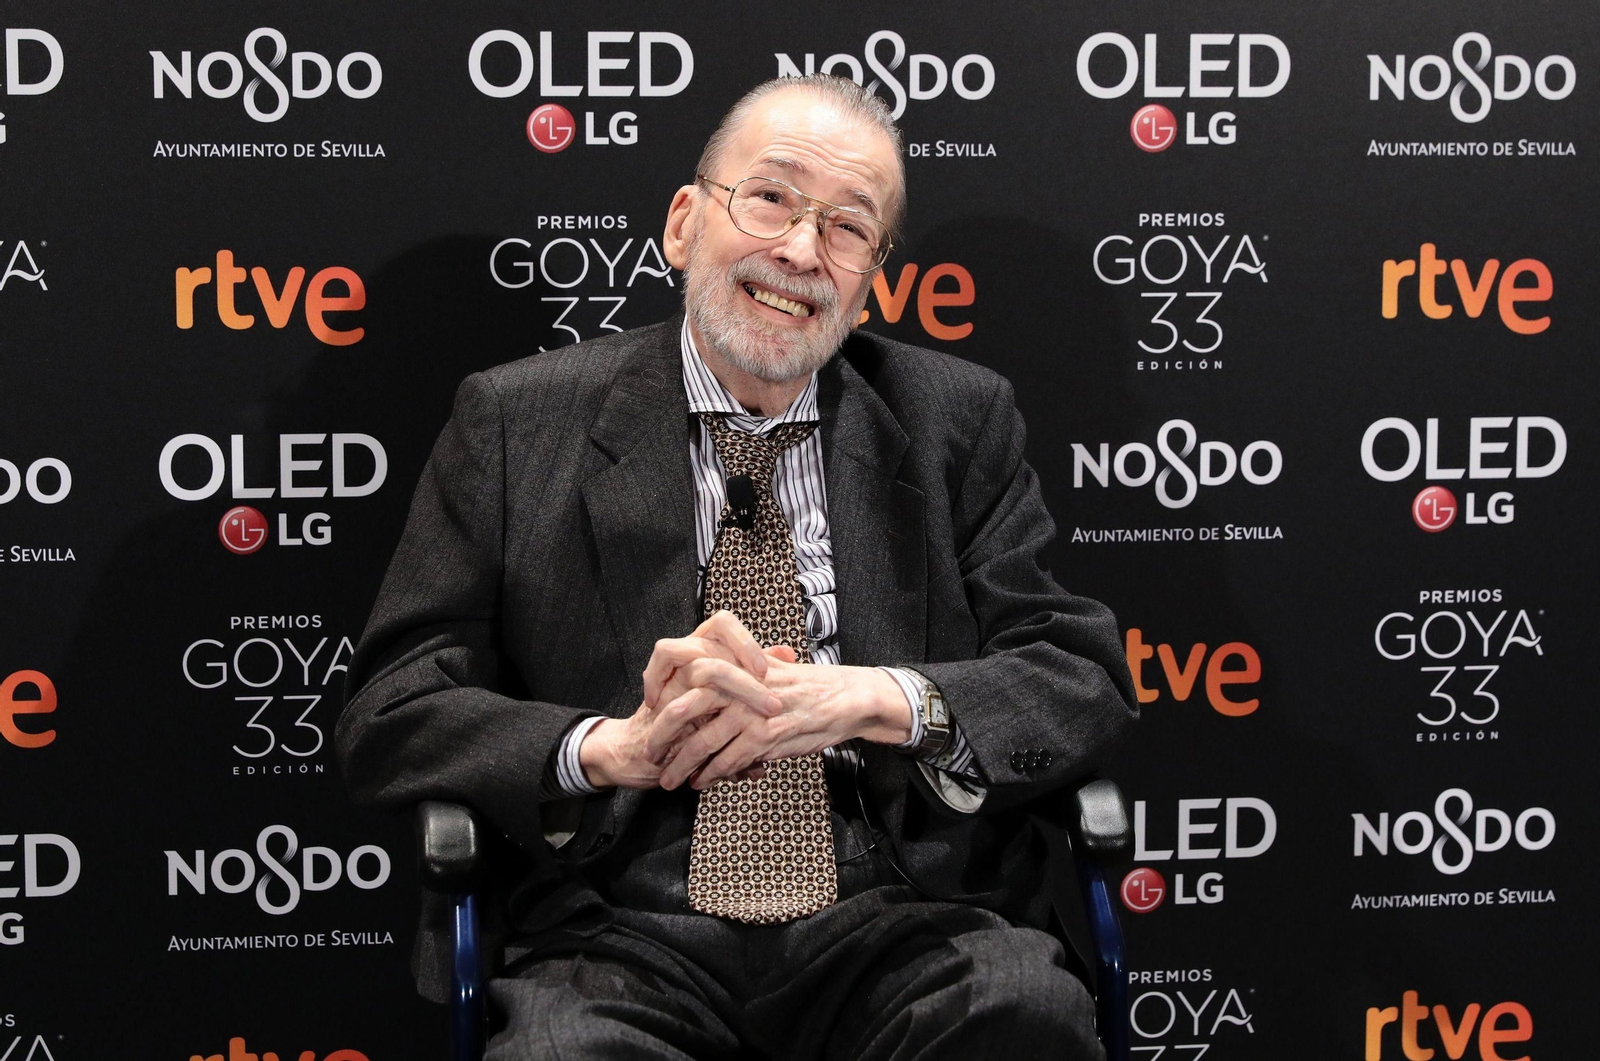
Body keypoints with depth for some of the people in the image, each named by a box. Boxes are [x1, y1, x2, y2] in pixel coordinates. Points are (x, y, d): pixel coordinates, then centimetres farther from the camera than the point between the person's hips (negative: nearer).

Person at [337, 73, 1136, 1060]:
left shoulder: (961, 420, 13)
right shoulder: (514, 422, 9)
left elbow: (1091, 681, 6)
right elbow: (390, 721, 4)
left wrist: (875, 699, -14)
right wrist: (611, 747, -16)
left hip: (905, 930, 2)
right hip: (630, 939, -2)